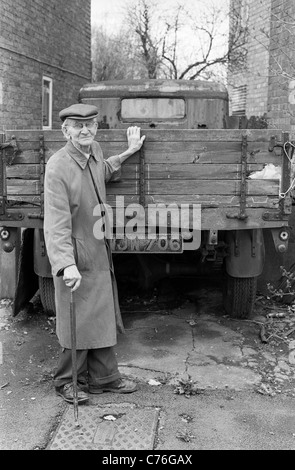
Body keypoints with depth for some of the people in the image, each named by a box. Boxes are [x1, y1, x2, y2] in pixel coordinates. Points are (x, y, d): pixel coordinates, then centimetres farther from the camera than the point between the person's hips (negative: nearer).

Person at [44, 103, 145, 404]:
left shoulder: (94, 151, 2)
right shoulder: (57, 167, -20)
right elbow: (56, 221, -24)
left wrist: (128, 152, 23)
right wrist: (66, 264, -32)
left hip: (100, 251, 8)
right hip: (76, 256, -7)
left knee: (104, 317, 15)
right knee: (76, 320, 4)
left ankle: (104, 377, 30)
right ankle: (67, 382, 25)